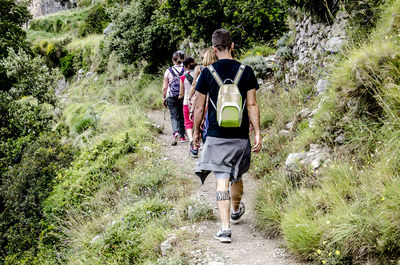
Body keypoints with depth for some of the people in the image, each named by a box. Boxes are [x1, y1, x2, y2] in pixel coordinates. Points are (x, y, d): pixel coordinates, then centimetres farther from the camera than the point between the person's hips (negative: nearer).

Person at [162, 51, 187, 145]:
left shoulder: (168, 71, -4)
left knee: (174, 116, 0)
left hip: (171, 98, -1)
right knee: (182, 116, 15)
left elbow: (165, 87, -2)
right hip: (184, 97, 1)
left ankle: (175, 132, -26)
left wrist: (164, 98, 8)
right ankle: (182, 136, 22)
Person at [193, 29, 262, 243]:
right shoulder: (246, 72, -1)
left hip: (216, 136, -2)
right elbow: (252, 105, -4)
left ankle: (225, 228, -10)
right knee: (236, 177, 21)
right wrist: (257, 133, 0)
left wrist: (196, 131, 13)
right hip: (240, 136, 2)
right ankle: (235, 212, 44)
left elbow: (199, 107, 1)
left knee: (222, 181, -3)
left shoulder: (207, 73, -3)